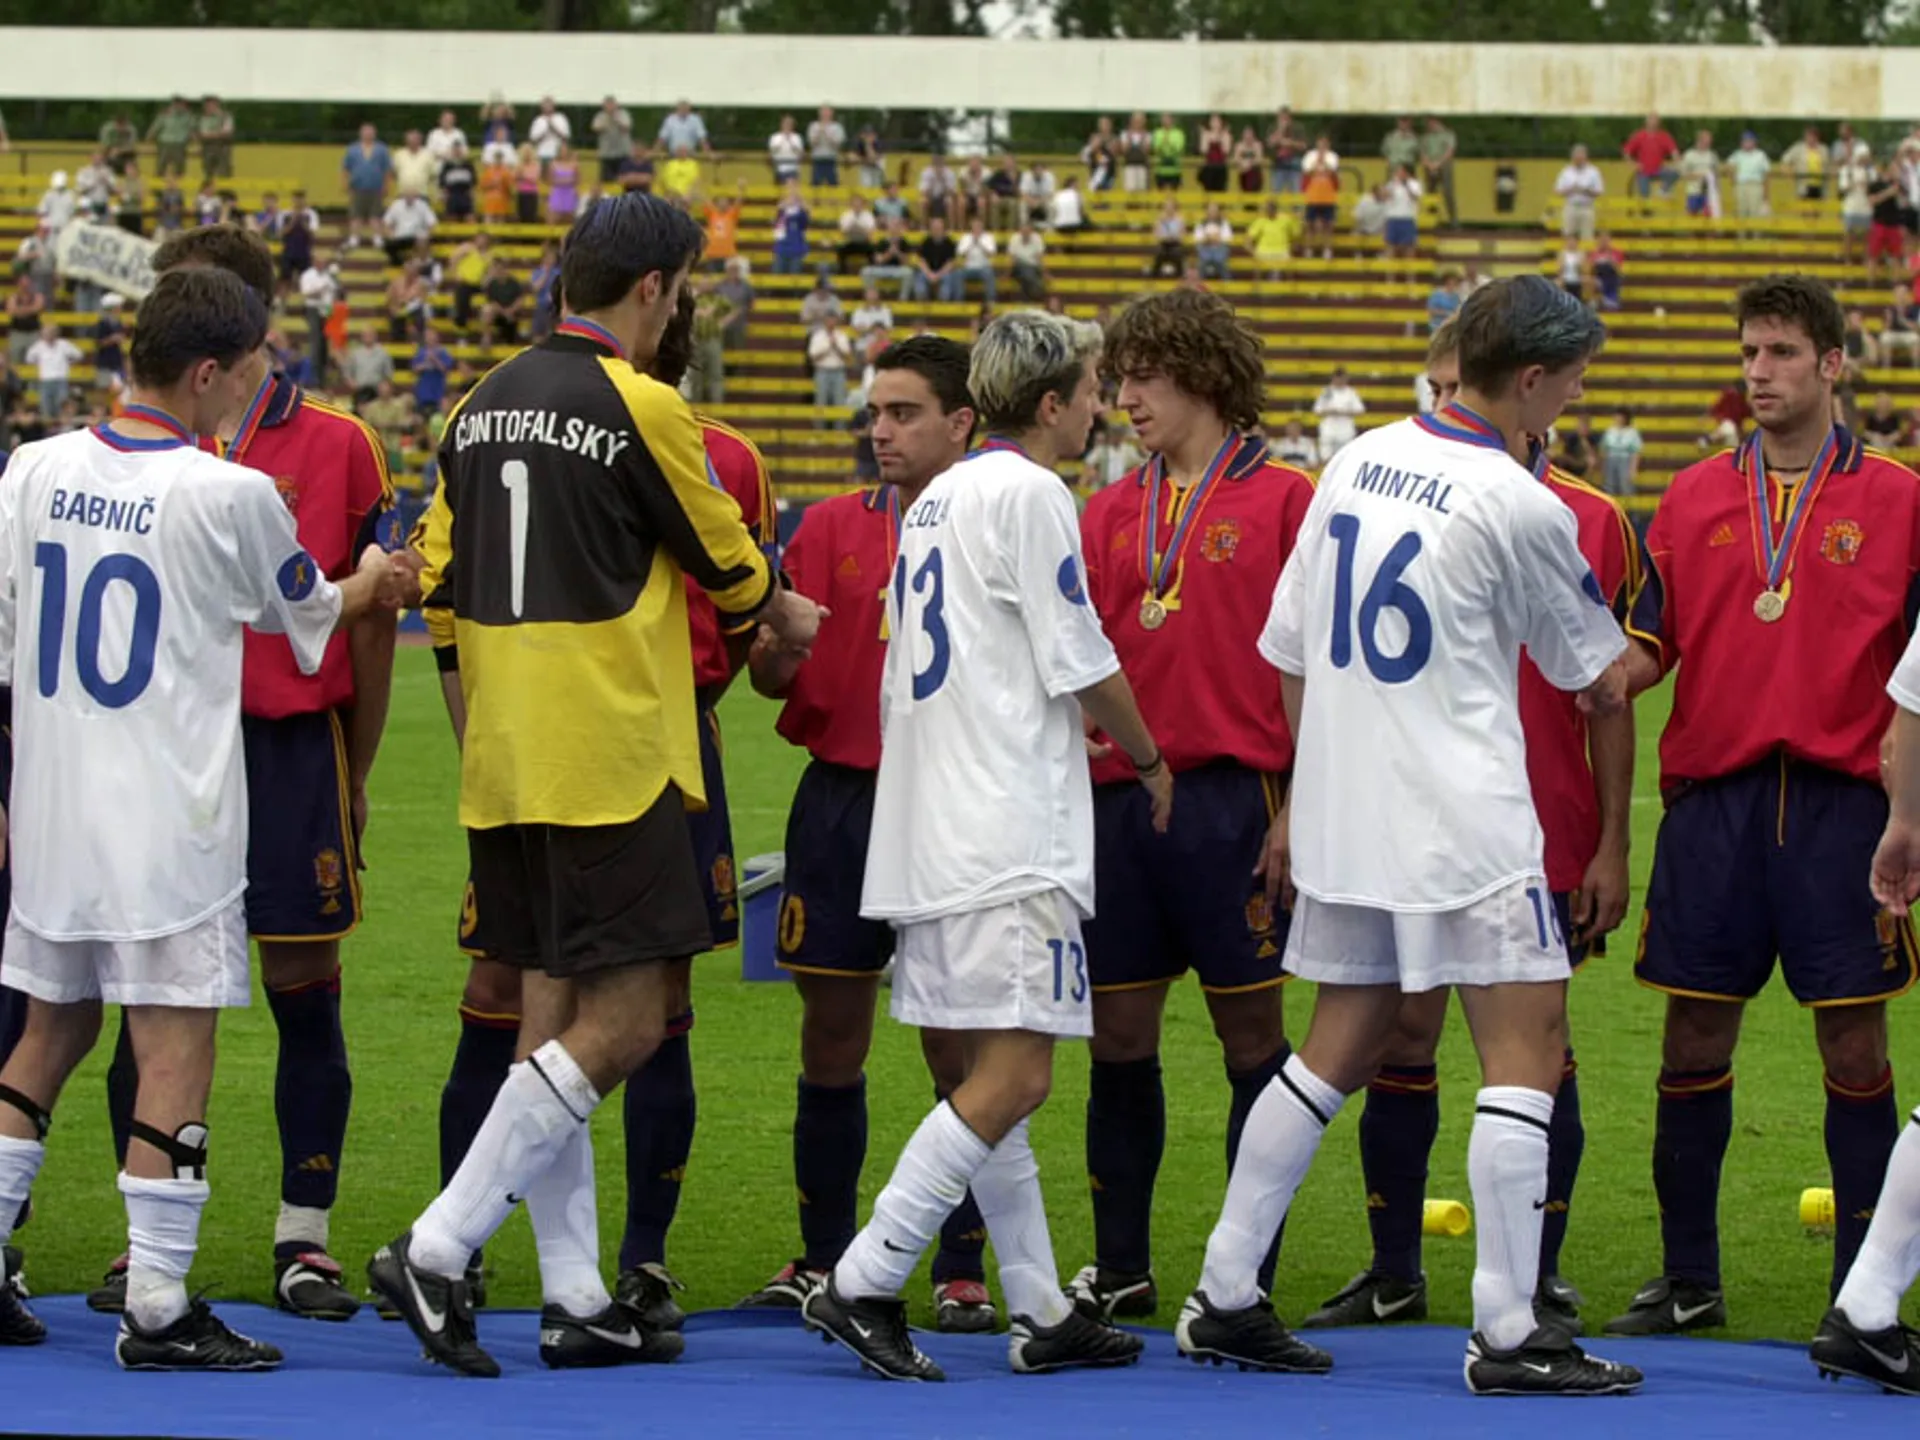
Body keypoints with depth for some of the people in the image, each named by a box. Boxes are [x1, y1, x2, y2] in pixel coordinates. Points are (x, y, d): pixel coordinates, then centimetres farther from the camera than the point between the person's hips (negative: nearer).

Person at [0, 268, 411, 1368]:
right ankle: (158, 1308, -3)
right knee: (177, 1046, -2)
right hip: (169, 821, -6)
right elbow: (311, 614, 6)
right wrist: (372, 585, 29)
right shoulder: (232, 496, -12)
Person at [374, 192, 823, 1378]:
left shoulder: (488, 402, 11)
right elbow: (728, 566, 1)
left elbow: (440, 579, 14)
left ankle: (576, 1297, 11)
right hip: (611, 756, -8)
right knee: (624, 1020, -6)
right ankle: (438, 1250, -13)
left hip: (506, 758, 8)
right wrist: (789, 615, 22)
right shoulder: (639, 408, -10)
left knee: (556, 1014, 11)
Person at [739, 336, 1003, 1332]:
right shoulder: (830, 529, 9)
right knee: (830, 1039, 7)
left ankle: (962, 1274, 6)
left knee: (959, 1046, -1)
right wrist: (776, 643, -15)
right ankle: (821, 1259, 17)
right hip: (839, 798, 3)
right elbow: (774, 677, 7)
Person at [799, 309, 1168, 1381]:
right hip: (1010, 834, -10)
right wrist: (1152, 761, 10)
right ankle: (865, 1284, -15)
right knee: (1015, 1077, -10)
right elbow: (1084, 669, -7)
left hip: (934, 831, 10)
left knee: (997, 1073, 12)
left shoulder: (940, 498, 19)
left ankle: (1041, 1313, 15)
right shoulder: (1029, 494, -9)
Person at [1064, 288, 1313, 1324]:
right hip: (1118, 798, 5)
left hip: (1232, 799, -5)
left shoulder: (1281, 499, -2)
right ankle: (1119, 1269, 15)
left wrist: (1297, 805, -9)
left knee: (1250, 1033, 1)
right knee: (1117, 1036, 7)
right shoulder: (1109, 513, 14)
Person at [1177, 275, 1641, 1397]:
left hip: (1343, 816, 8)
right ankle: (1509, 1335, -7)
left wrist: (1305, 796, 24)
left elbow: (1292, 650, 14)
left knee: (1341, 1047, 16)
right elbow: (1602, 681, -1)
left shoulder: (1360, 460, 8)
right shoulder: (1520, 507, -12)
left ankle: (1226, 1299, 17)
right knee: (1527, 1051, -3)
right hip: (1466, 825, -8)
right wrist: (1636, 666, 23)